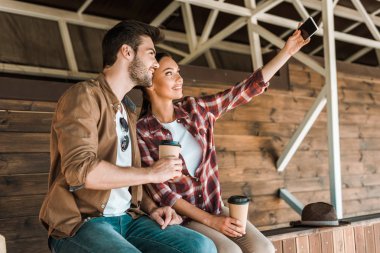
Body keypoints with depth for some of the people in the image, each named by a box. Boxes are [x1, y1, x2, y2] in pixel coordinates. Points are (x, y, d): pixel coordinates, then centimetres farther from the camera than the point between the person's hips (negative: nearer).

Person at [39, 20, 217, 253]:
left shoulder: (128, 111, 19)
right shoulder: (84, 95, -7)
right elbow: (81, 171, -21)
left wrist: (150, 207, 4)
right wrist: (151, 173, -12)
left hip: (128, 218, 8)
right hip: (81, 223, -8)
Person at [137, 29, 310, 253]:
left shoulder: (195, 109, 3)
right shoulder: (141, 132, -11)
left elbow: (248, 89, 3)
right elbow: (161, 192, -14)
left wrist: (287, 52, -1)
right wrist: (211, 221, -16)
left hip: (215, 209, 5)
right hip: (179, 218, -5)